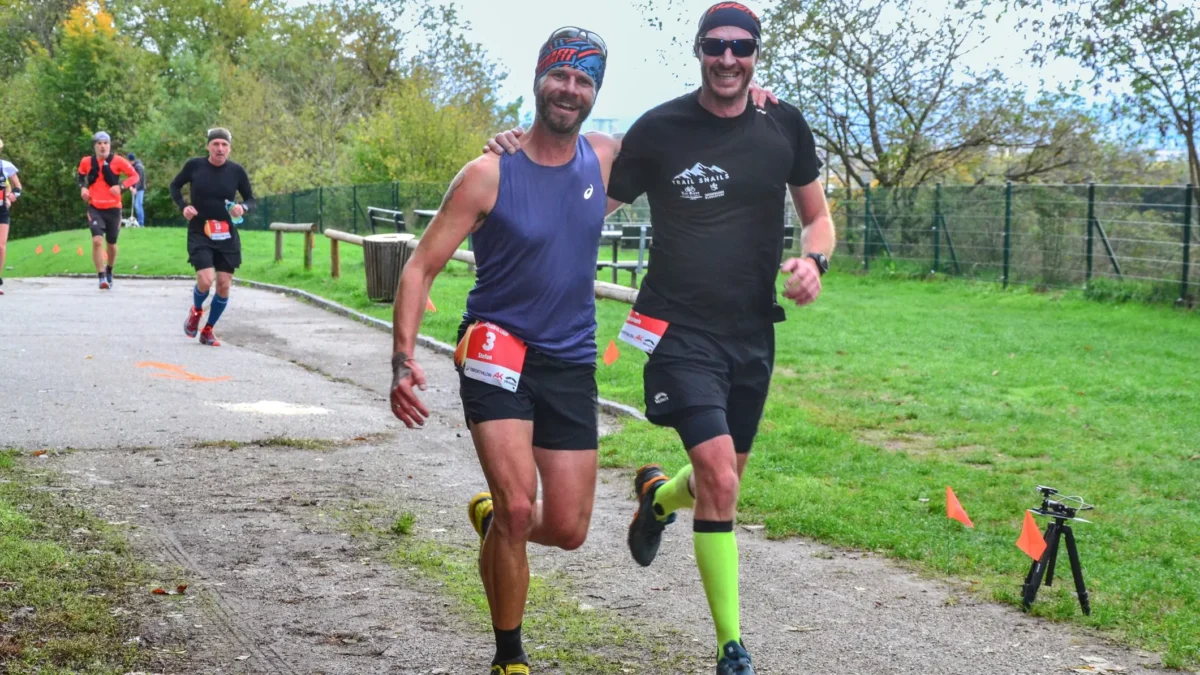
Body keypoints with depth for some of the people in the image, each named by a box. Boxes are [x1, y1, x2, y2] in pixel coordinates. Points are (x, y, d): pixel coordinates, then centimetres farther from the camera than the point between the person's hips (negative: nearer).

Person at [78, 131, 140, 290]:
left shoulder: (117, 161, -7)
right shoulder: (86, 162, 0)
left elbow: (134, 176, -3)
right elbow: (80, 175, 20)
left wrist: (121, 186, -19)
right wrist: (82, 187, 0)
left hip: (113, 208, 0)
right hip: (95, 208, 0)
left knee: (111, 243, 12)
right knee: (97, 240, -18)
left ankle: (109, 271, 39)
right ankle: (102, 277, -15)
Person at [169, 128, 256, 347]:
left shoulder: (236, 171, -3)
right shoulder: (194, 165, -5)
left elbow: (251, 199, 7)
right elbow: (175, 185, 11)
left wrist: (243, 207, -16)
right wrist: (183, 206, -6)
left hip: (227, 236, 2)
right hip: (199, 233, -2)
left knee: (224, 285, 1)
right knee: (205, 280, -18)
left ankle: (208, 330, 22)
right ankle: (196, 311, 18)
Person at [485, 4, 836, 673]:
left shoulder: (784, 126, 2)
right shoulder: (659, 130, -7)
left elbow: (818, 216, 12)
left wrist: (814, 261, -10)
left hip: (752, 334, 5)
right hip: (682, 332, -4)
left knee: (723, 483, 18)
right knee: (719, 483, -18)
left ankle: (657, 495, 55)